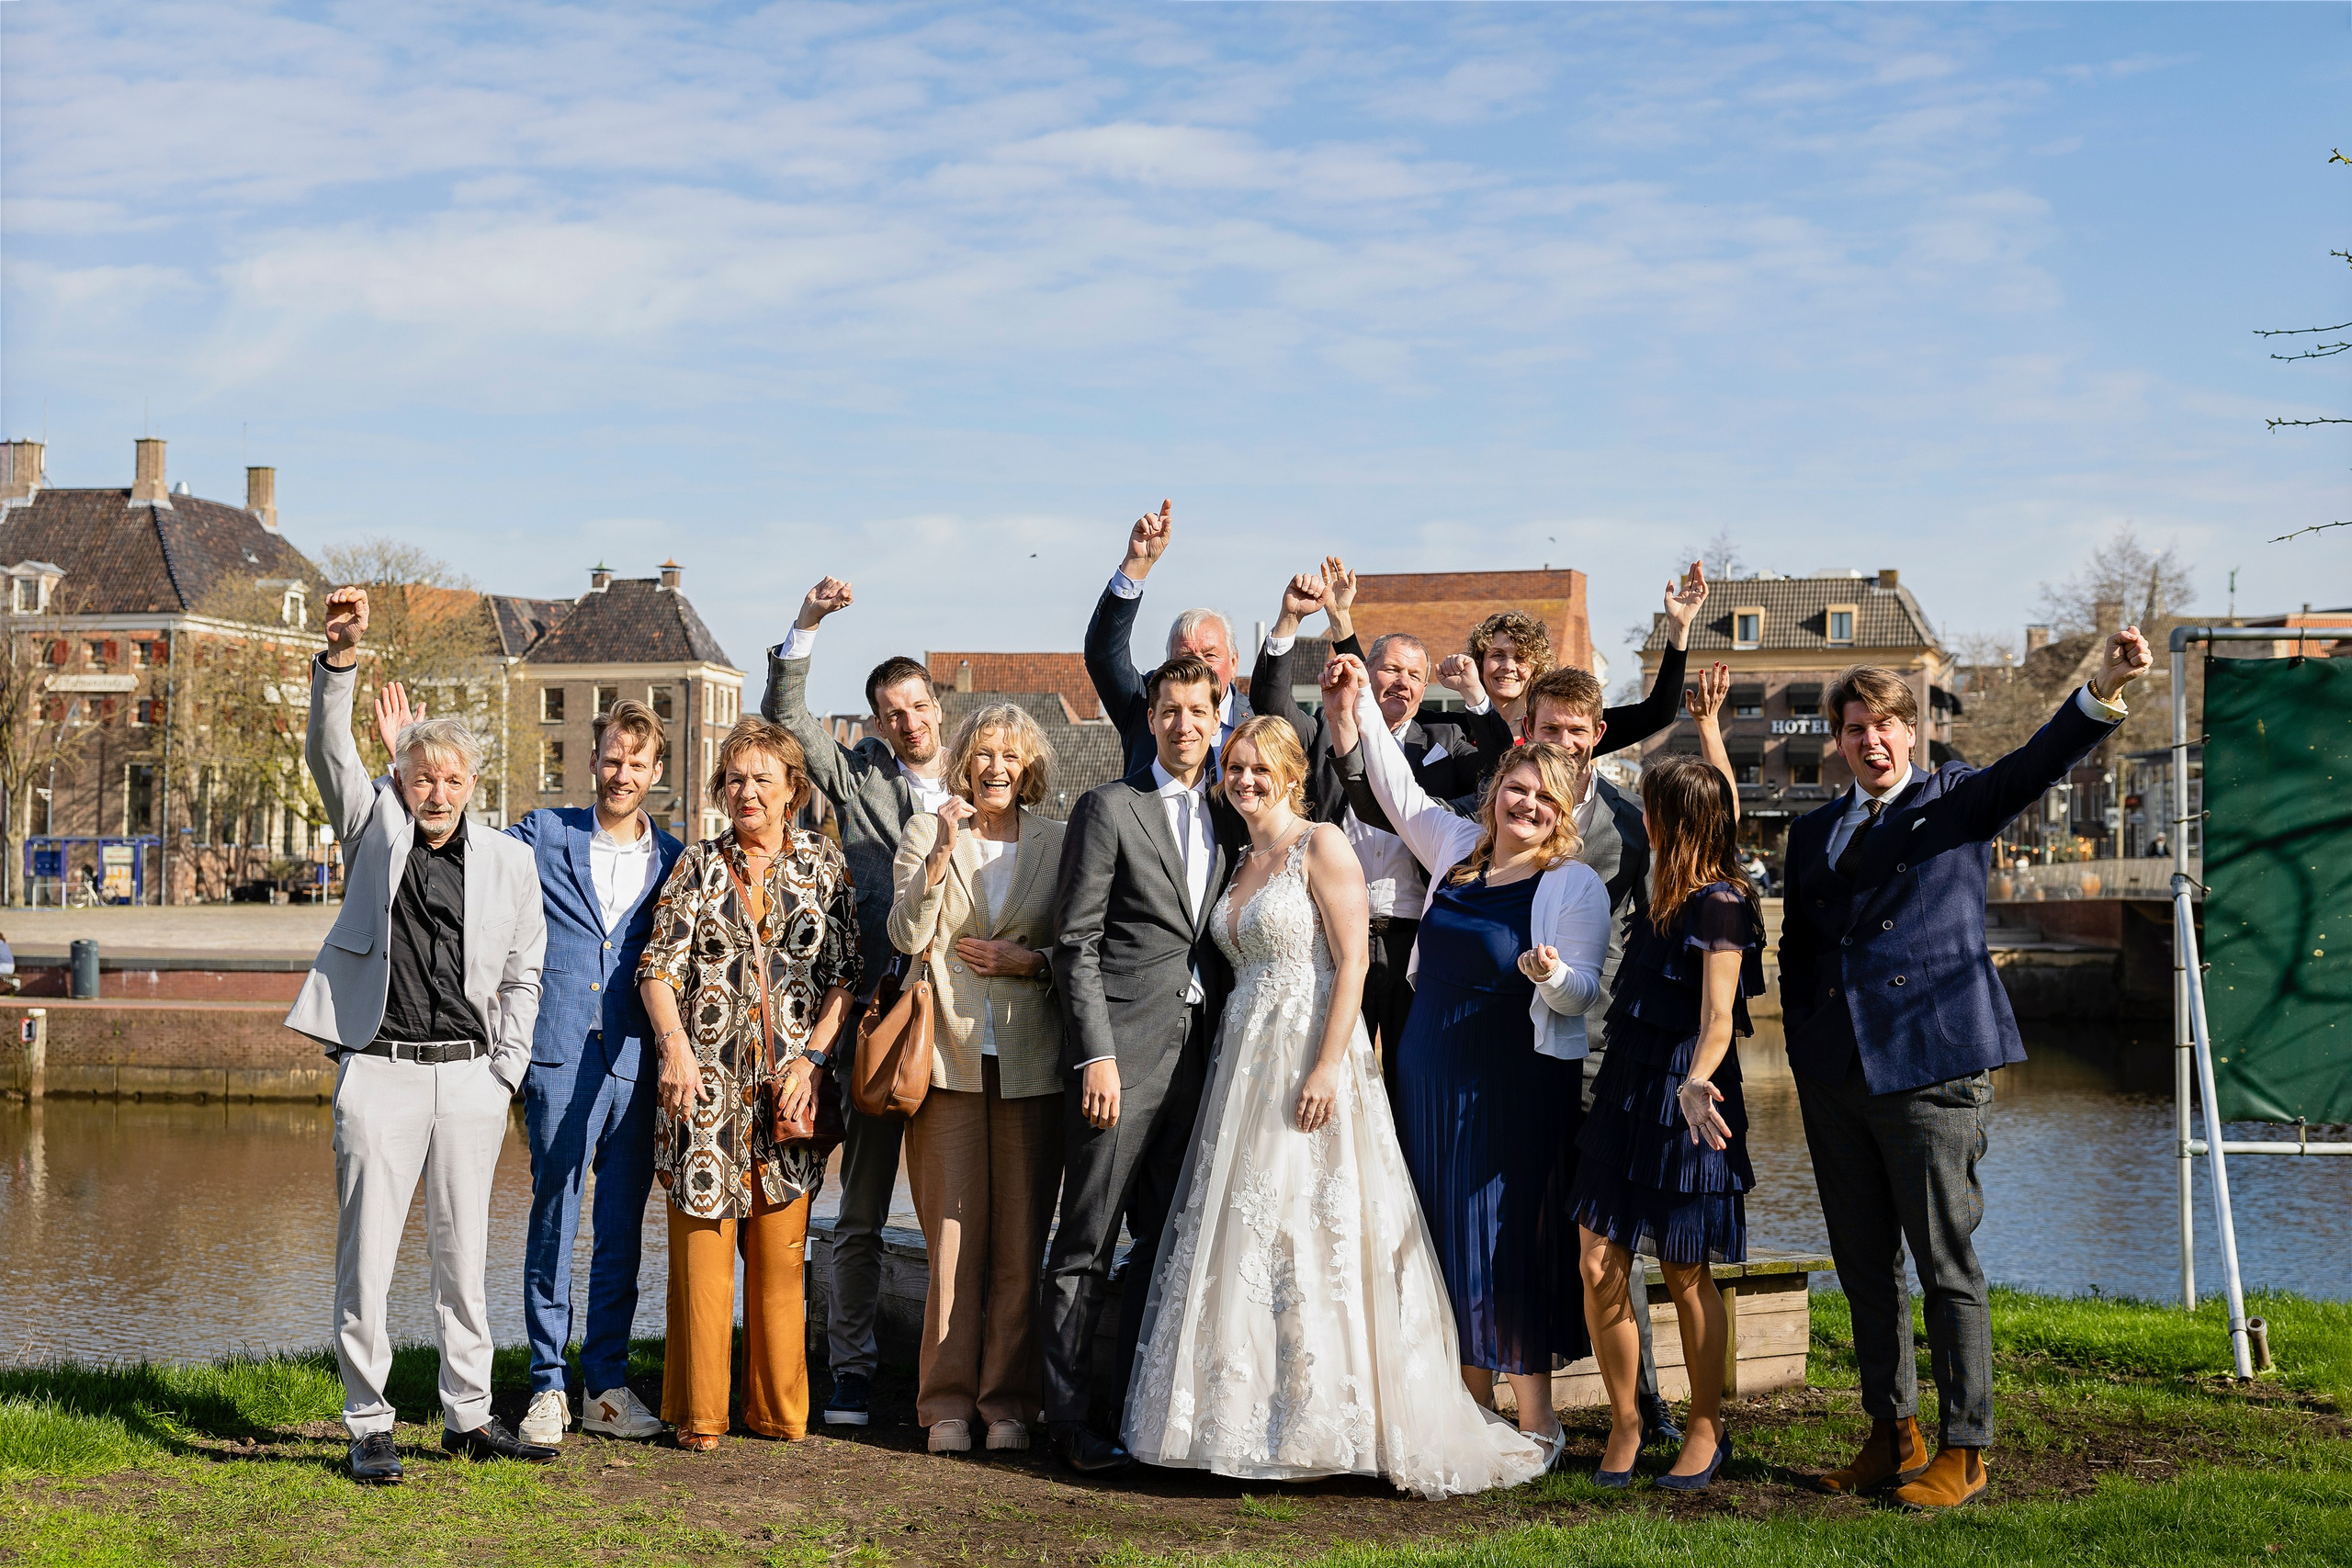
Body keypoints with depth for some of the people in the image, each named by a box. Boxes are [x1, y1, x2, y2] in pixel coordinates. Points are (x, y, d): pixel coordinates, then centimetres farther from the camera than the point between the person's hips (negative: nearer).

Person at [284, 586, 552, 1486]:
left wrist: (504, 1073, 6)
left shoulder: (509, 861, 10)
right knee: (366, 1258, -2)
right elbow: (329, 753, -9)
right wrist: (339, 661, -25)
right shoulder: (374, 829, 6)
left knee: (464, 1256, 8)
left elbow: (522, 976, 14)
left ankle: (468, 1417, 17)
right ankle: (369, 1427, 7)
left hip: (470, 1076, 2)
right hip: (379, 1073, -2)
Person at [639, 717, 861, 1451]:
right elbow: (659, 965, 0)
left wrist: (813, 1056, -8)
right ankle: (699, 1411, 7)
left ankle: (779, 1407, 14)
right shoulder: (698, 865, 7)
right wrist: (675, 1043, -17)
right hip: (707, 1080, 0)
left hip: (790, 1083, 0)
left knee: (780, 1253, 4)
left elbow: (845, 973, 4)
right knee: (702, 1245, -1)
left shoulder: (825, 863, 7)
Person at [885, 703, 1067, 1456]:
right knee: (952, 1232, -2)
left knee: (1021, 1239, 1)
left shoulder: (1057, 843, 9)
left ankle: (1008, 1401, 10)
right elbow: (908, 936, -4)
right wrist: (941, 854, -14)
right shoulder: (925, 832, 7)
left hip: (1030, 1063, 1)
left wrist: (1031, 960, -7)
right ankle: (948, 1402, 7)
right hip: (950, 1058, -1)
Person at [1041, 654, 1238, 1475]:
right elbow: (1077, 943, -7)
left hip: (1197, 1056, 6)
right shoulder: (1109, 807, -2)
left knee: (1168, 1240, 9)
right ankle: (1069, 1417, 4)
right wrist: (1097, 1054, -14)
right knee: (1087, 1245, -2)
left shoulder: (1227, 818, 15)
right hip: (1122, 1052, -6)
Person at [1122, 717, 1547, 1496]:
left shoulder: (1322, 846, -7)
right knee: (1242, 1230, 7)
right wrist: (1236, 1070, 12)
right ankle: (1247, 1418, 13)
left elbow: (1352, 960, -13)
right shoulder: (1242, 864, 16)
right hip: (1246, 1063, 8)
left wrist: (1327, 1066, -21)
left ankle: (1324, 1423, 0)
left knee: (1309, 1237, -7)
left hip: (1309, 1058, -8)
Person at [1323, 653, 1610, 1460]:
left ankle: (1535, 1417, 4)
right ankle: (1475, 1404, 20)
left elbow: (1583, 992, -9)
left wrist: (1549, 972, -30)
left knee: (1508, 1239, -5)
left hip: (1516, 1083, -6)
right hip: (1432, 1073, 6)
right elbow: (1400, 791, 20)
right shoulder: (1459, 850, 10)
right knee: (1448, 1234, 9)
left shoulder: (1575, 885, -6)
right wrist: (1360, 709, 14)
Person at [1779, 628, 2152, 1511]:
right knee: (1864, 1267, 11)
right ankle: (1893, 1433, 23)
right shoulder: (1814, 833, 17)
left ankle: (1964, 1450, 5)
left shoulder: (1957, 802, 5)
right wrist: (1805, 1047, 9)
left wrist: (2104, 690, -31)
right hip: (1835, 1080, 5)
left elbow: (2041, 761, -13)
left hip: (1932, 1068, -5)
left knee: (1947, 1264, -3)